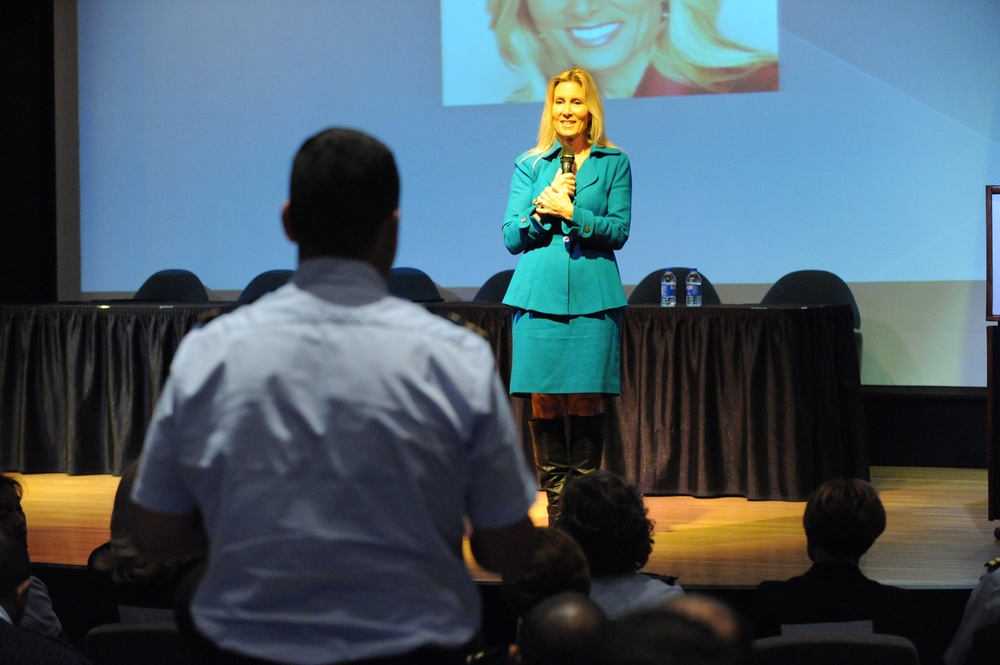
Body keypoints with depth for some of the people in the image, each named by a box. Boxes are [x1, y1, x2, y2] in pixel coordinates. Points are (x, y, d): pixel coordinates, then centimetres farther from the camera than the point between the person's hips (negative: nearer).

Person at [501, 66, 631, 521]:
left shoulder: (614, 163, 7)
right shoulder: (530, 165, 11)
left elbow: (619, 231, -1)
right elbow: (510, 237, 7)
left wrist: (570, 211, -12)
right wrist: (543, 207, -10)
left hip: (593, 294, -1)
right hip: (539, 293, 1)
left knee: (585, 400, -4)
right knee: (544, 400, -1)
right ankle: (556, 497, 8)